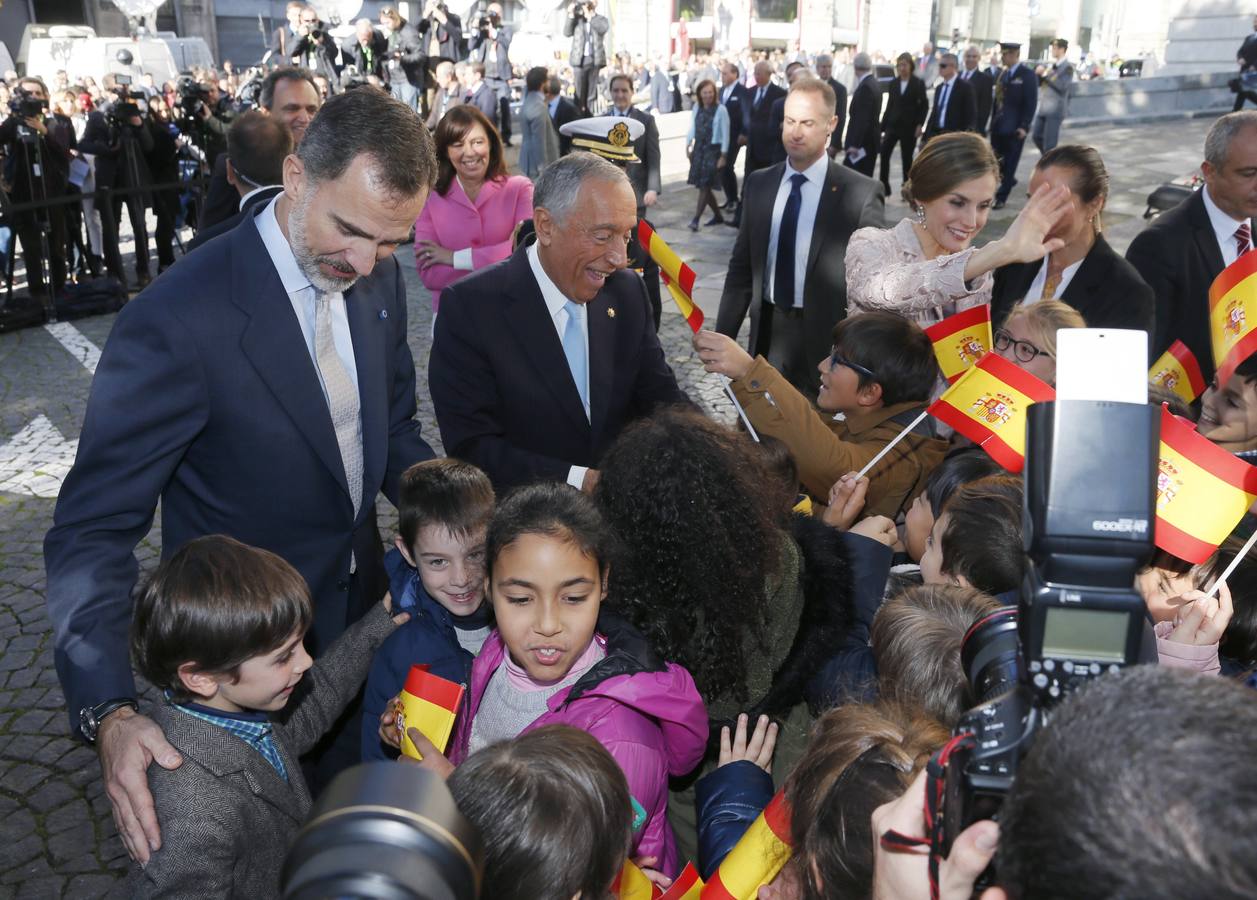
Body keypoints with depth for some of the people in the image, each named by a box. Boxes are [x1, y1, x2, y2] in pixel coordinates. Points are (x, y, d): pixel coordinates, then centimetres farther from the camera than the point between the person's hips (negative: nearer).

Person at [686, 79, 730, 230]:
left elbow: (725, 134, -8)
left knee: (704, 185, -9)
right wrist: (688, 146, 5)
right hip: (698, 149, 6)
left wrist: (723, 156, -10)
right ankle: (717, 216, 25)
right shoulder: (696, 108, 6)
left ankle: (695, 219, -10)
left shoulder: (720, 110, -8)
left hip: (713, 150, -6)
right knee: (703, 185, 10)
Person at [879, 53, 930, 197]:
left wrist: (920, 124, -11)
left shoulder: (918, 84, -2)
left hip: (909, 126, -3)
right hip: (892, 125, 3)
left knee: (906, 158, 4)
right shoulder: (893, 83, 8)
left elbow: (924, 105, -1)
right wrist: (882, 127, 7)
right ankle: (884, 187, -4)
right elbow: (889, 105, 10)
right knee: (884, 153, -11)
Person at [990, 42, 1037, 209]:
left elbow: (1030, 104, -11)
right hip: (999, 126, 6)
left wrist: (1024, 126, -18)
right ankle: (1009, 180, 36)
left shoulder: (1028, 75, -7)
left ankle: (1001, 197, 4)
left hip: (1015, 128, -6)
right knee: (997, 161, 10)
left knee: (1010, 163, -1)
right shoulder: (1003, 74, 13)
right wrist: (993, 123, 11)